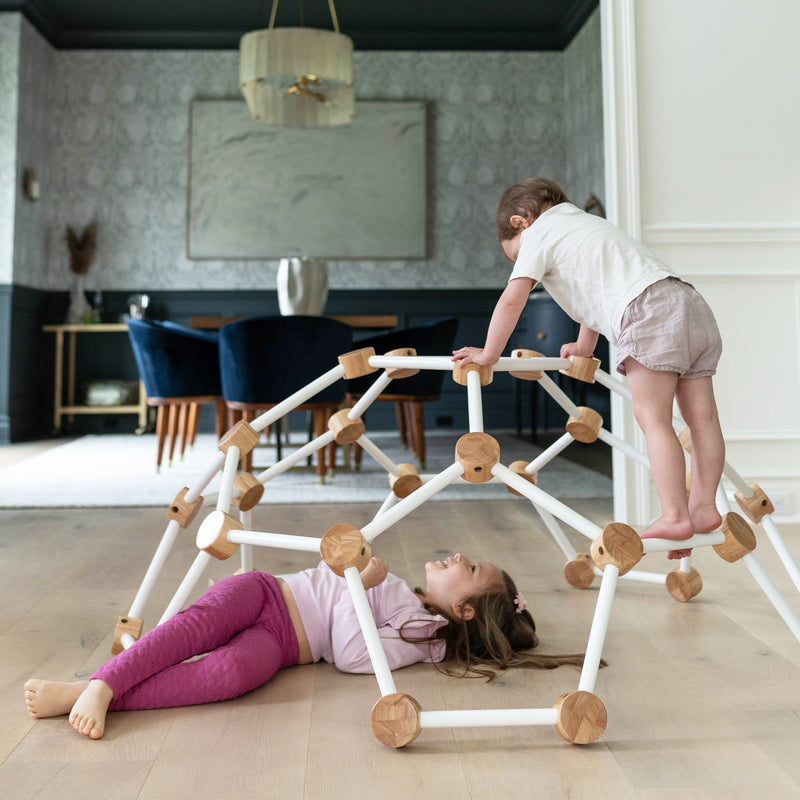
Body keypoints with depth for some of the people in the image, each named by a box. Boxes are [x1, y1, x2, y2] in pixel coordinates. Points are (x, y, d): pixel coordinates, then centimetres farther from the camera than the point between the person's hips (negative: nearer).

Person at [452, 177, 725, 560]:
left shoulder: (538, 234, 9)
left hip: (649, 312, -9)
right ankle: (704, 507, 13)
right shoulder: (585, 221, 35)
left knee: (653, 418, -9)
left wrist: (489, 353, 10)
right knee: (702, 416, 7)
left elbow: (512, 300, 0)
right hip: (692, 303, 9)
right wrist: (585, 346, 47)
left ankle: (674, 517, -9)